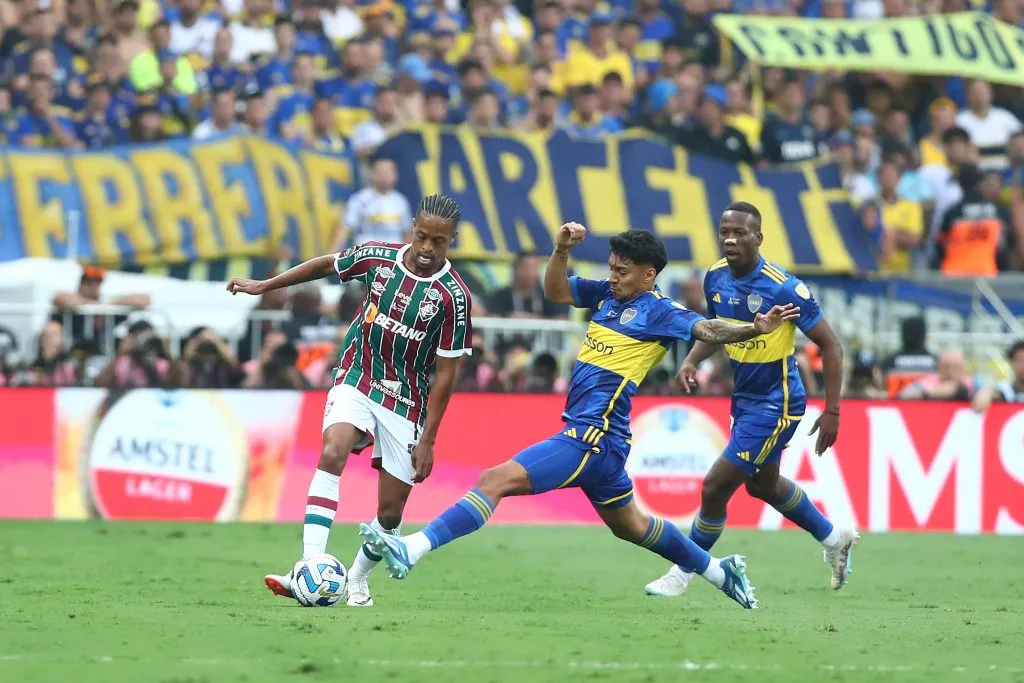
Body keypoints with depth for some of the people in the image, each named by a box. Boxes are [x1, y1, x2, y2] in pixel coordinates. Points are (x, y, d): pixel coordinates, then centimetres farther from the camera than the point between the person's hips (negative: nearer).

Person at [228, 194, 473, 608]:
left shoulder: (453, 297, -15)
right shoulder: (378, 258, -7)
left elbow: (446, 372, -11)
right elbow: (326, 265, 14)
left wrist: (427, 440, -12)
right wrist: (265, 285, 20)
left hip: (407, 403, -1)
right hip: (357, 382, 1)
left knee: (390, 511, 1)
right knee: (332, 454, -28)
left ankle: (356, 580, 30)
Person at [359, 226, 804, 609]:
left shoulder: (658, 312, -9)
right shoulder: (606, 295, 13)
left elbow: (707, 329, -19)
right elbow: (556, 291, 15)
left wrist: (755, 329, -36)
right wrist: (561, 250, -2)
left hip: (593, 437, -10)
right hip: (595, 437, 10)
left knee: (496, 480, -18)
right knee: (630, 525, 26)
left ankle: (410, 551, -24)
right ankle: (721, 572, 40)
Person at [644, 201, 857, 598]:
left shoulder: (783, 288, -24)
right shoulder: (716, 278, -5)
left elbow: (829, 345, -17)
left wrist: (832, 412, -19)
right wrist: (691, 361, -6)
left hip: (776, 404, -8)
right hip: (744, 397, 8)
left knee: (715, 486, -10)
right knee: (763, 484, 26)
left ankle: (683, 574, 9)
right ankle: (834, 539, 49)